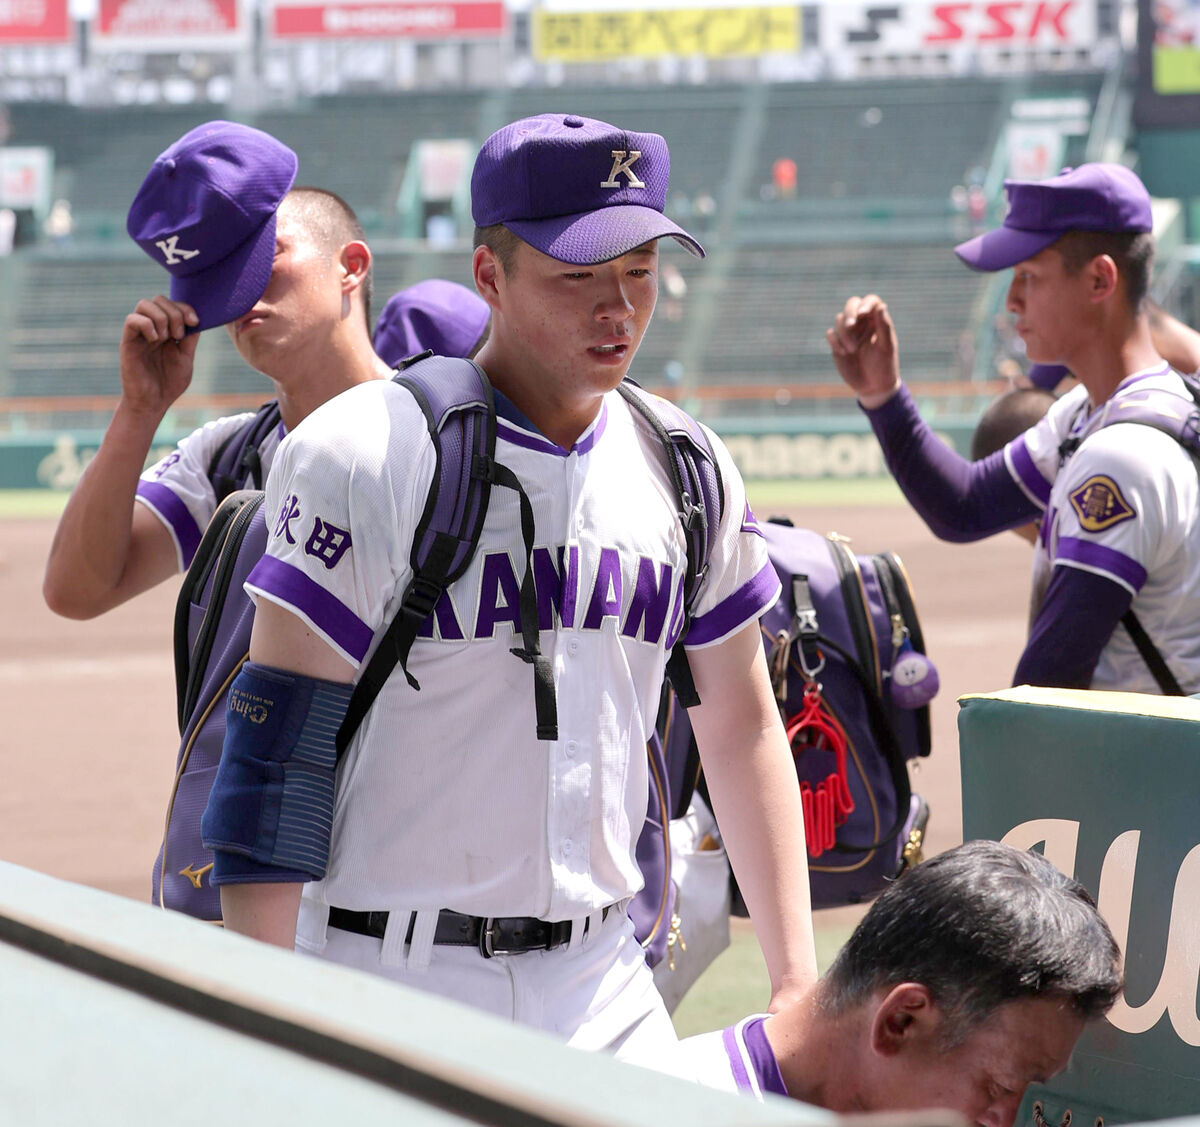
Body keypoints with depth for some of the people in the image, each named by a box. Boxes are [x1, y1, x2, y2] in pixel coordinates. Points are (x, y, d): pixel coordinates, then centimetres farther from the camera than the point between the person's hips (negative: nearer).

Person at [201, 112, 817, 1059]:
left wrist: (796, 982, 10)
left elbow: (742, 729, 16)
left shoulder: (685, 473, 8)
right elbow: (275, 749, -11)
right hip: (385, 981, -5)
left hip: (600, 980, 5)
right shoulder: (363, 456, -9)